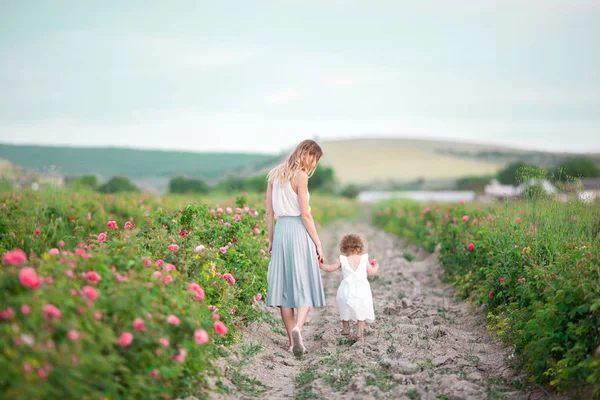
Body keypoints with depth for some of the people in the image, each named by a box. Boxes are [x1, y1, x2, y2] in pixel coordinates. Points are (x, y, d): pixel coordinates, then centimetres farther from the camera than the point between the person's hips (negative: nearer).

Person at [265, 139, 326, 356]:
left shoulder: (274, 174, 10)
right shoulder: (300, 176, -9)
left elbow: (269, 211, 12)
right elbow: (305, 214, -11)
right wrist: (318, 243, -6)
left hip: (280, 229, 6)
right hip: (299, 231, -6)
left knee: (284, 285, 8)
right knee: (304, 285, 1)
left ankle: (292, 339, 11)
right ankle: (297, 328, -21)